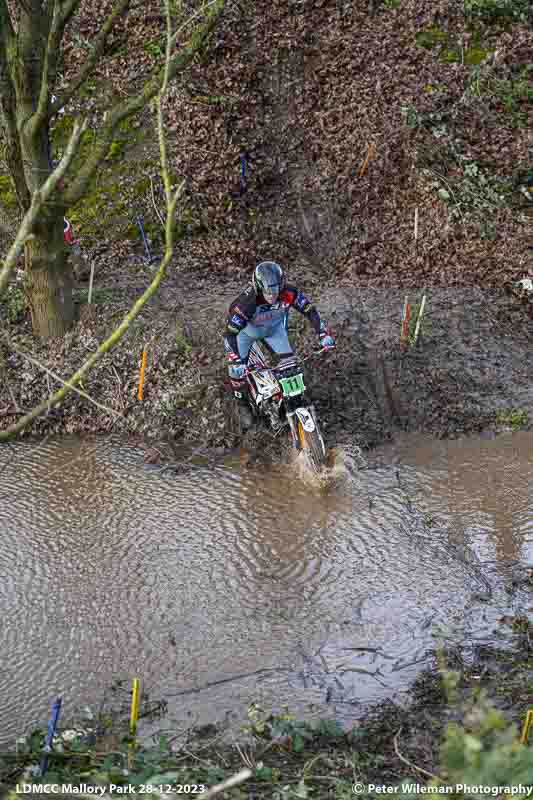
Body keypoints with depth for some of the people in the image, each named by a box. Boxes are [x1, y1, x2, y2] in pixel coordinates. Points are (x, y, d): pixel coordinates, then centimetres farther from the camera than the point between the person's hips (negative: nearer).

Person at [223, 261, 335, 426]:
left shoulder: (289, 293, -34)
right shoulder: (248, 301, -43)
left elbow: (310, 310, -20)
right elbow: (229, 334, -41)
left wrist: (324, 334, -29)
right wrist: (235, 361, -51)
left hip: (274, 327, 3)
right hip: (247, 330, -3)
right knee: (237, 369, -10)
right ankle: (243, 406, 17)